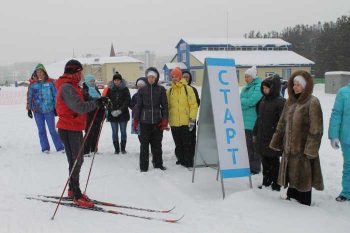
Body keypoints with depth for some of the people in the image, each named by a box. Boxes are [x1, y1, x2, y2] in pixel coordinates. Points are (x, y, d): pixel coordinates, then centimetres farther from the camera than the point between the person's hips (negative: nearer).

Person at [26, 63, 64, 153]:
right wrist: (29, 109, 9)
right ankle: (45, 148, 17)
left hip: (49, 109, -2)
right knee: (41, 130, 8)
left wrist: (56, 107, 2)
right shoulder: (32, 83, 3)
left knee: (52, 129, 0)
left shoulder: (50, 82, -2)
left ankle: (60, 147, 9)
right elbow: (29, 97, 10)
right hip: (37, 111, 2)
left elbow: (55, 95, 3)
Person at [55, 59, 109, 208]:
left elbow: (80, 105, 12)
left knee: (78, 161, 17)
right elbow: (80, 107, -29)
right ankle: (77, 196, 6)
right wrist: (97, 103, -19)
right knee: (75, 162, -3)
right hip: (69, 130, -10)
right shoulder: (66, 87, -18)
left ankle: (73, 190, 31)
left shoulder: (72, 86, 15)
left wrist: (98, 103, -2)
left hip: (75, 129, 10)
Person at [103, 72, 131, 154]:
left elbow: (128, 100, -4)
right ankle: (116, 149, 12)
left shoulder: (125, 89, 2)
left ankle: (123, 148, 15)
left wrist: (120, 110, -15)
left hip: (123, 114, -1)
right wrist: (112, 111, -13)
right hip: (112, 114, 1)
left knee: (123, 132, 5)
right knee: (114, 132, 4)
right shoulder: (109, 89, 4)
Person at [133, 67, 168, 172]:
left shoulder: (161, 89, 4)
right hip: (145, 121, 0)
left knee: (157, 144, 10)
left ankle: (158, 163, 24)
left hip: (157, 121, 0)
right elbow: (138, 105, 7)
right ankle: (143, 166, 11)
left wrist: (165, 120, -1)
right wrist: (136, 120, 2)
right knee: (144, 144, 3)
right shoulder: (142, 90, 4)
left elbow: (164, 105, 5)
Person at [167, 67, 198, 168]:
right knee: (178, 143, 13)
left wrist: (192, 119, -10)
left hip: (185, 122, -4)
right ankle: (181, 159, 25)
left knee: (187, 143, 1)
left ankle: (188, 161, 8)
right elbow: (167, 106, 15)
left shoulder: (187, 89, -2)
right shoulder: (169, 91, 10)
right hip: (174, 123, 4)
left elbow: (193, 105, -5)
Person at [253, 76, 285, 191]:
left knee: (273, 162, 4)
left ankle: (276, 184, 16)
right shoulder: (263, 100, 11)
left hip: (272, 138, -7)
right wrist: (255, 133, 17)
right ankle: (266, 182, 28)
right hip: (262, 137, 7)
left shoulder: (280, 102, -12)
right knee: (265, 161, 15)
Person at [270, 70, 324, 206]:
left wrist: (310, 150, -20)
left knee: (303, 177, 4)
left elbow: (316, 129, -16)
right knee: (291, 175, 17)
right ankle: (291, 197, 33)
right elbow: (282, 124, 16)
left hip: (303, 149, -7)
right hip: (289, 149, 7)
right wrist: (276, 143, 13)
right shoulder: (291, 101, 11)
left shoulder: (312, 102, -11)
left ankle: (304, 204, 18)